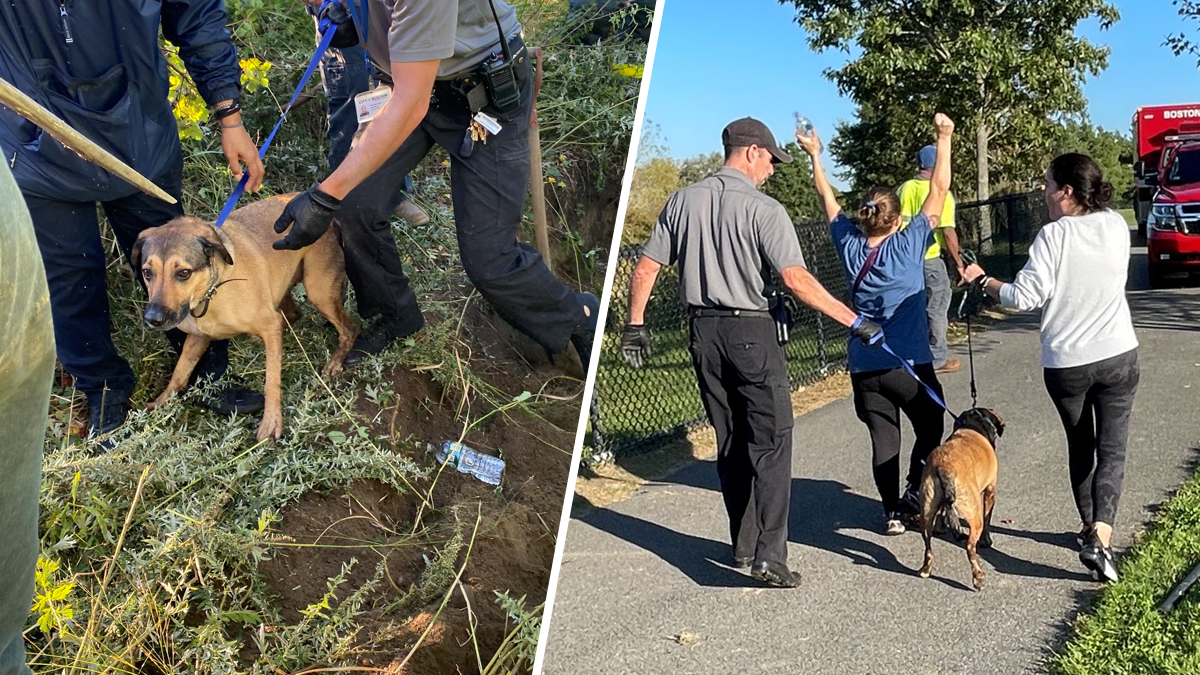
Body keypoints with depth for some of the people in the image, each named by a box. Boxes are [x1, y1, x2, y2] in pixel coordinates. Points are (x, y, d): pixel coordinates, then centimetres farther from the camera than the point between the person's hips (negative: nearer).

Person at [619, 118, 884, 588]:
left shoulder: (683, 201, 8)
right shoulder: (763, 209, -9)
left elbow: (645, 268, 7)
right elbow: (796, 279, -17)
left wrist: (635, 325, 15)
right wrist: (855, 322, -14)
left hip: (703, 331, 6)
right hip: (749, 331, -6)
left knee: (730, 442, 15)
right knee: (770, 442, -1)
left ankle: (744, 546, 22)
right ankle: (768, 554, -7)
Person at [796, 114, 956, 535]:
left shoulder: (850, 247, -1)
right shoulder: (908, 244, -10)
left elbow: (828, 198, 12)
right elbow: (938, 190, -7)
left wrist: (815, 156, 22)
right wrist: (944, 139, -1)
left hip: (864, 368, 3)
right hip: (909, 364, -3)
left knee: (884, 440, 9)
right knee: (930, 430, 16)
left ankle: (892, 512, 10)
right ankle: (912, 498, 6)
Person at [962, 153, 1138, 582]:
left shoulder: (1053, 236, -16)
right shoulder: (1117, 226, -1)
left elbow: (1024, 297, -19)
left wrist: (982, 280, -3)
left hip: (1066, 363, -2)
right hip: (1118, 356, 2)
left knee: (1080, 448, 18)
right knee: (1112, 451, 4)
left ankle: (1090, 528, 30)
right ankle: (1100, 536, -13)